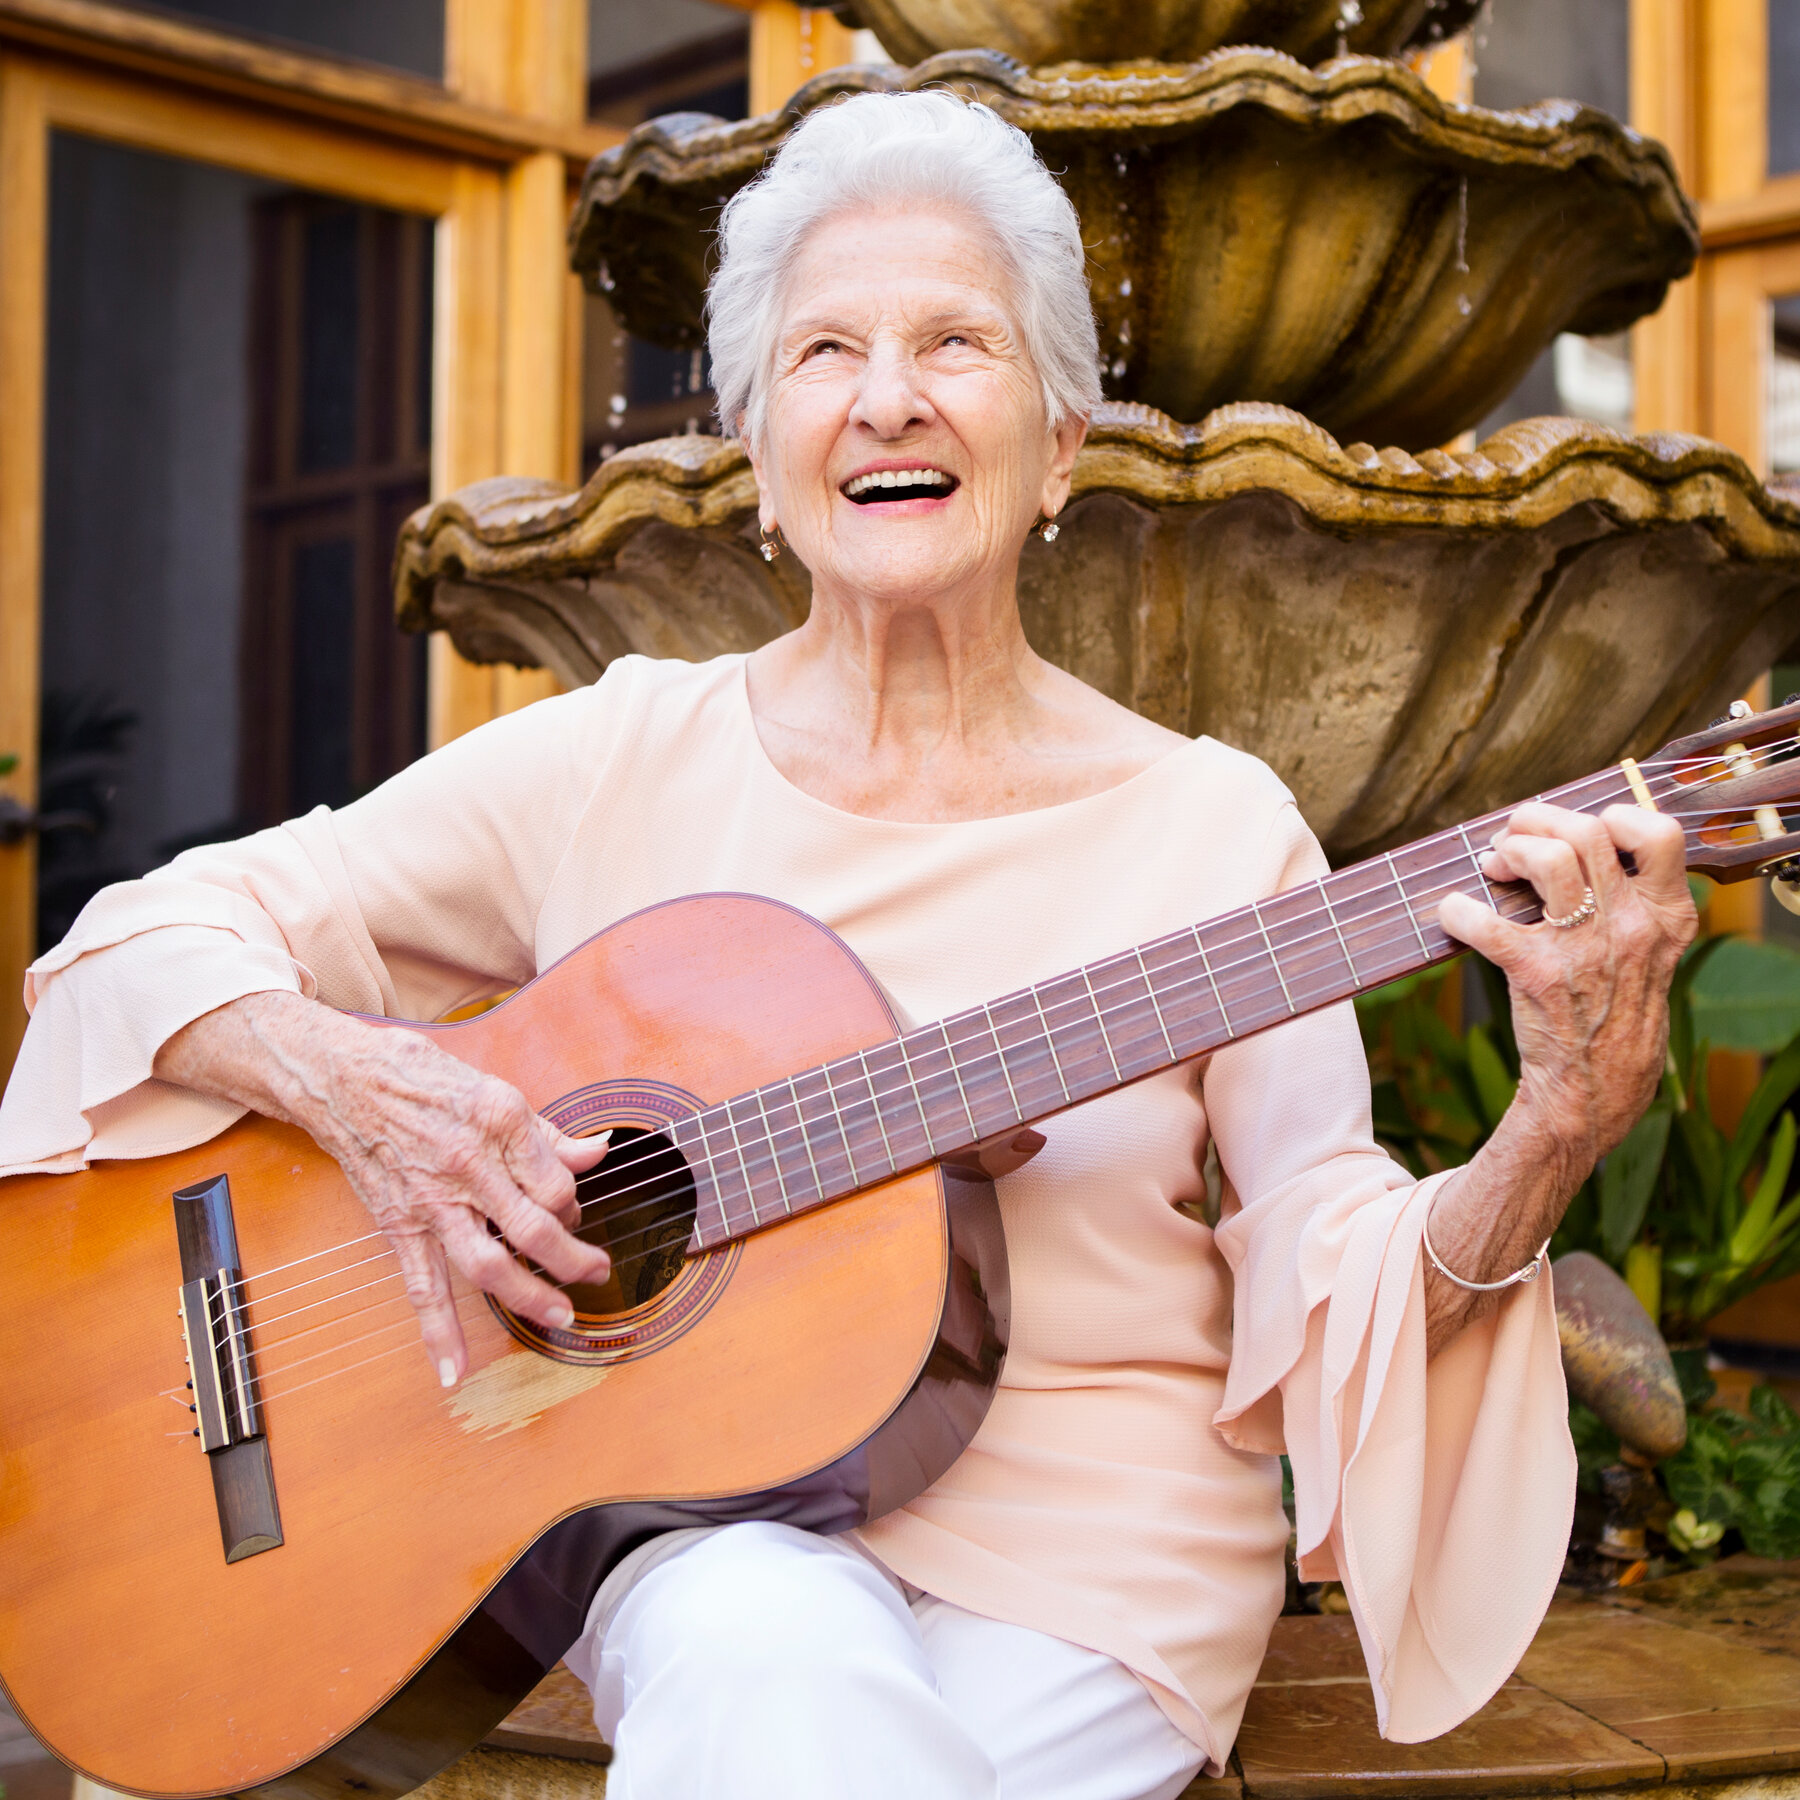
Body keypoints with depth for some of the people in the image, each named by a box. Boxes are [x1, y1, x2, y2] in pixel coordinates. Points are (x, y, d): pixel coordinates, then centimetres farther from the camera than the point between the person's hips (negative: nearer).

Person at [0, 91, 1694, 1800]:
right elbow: (147, 938, 0)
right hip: (688, 1513, 0)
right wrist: (354, 1082, -19)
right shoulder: (617, 762, -1)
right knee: (766, 1652, -32)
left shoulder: (1209, 826, -3)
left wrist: (1553, 1133, -27)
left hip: (1084, 1554, 0)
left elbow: (1328, 1277, -8)